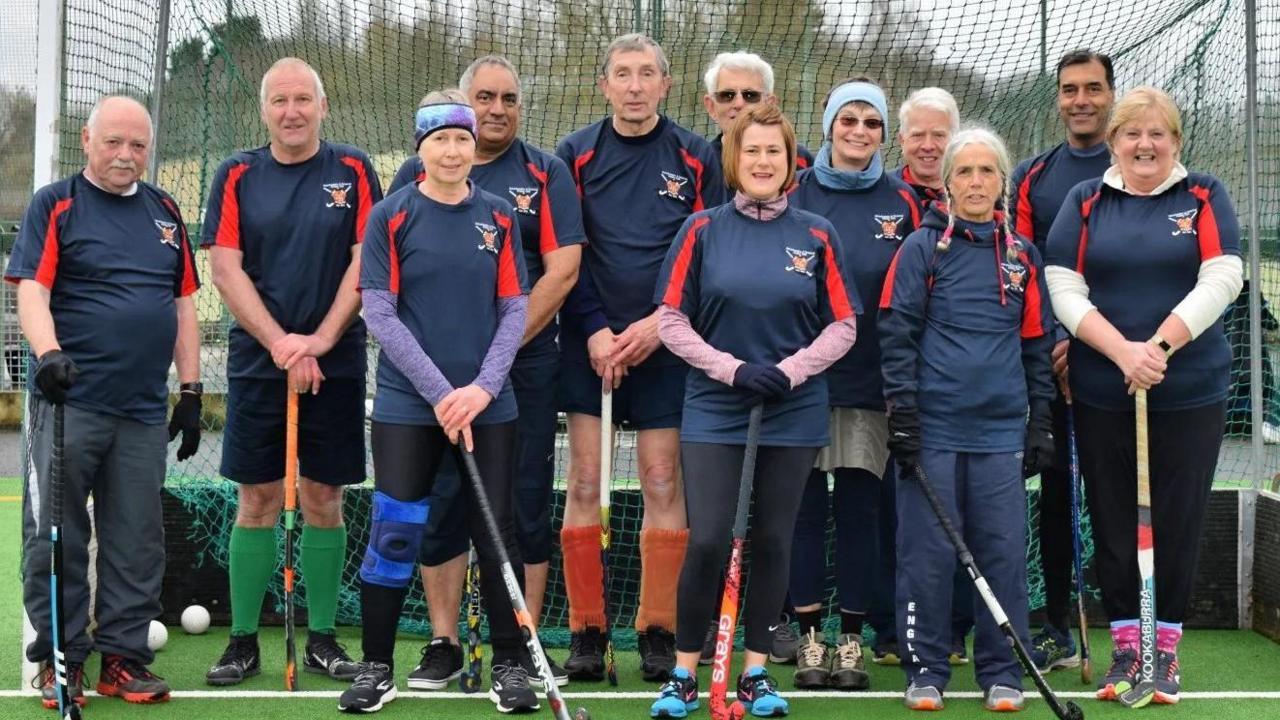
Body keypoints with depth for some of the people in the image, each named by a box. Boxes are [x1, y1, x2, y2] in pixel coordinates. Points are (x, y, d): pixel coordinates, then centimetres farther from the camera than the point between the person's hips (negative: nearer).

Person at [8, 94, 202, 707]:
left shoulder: (164, 211, 15)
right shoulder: (56, 205, 2)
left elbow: (183, 304, 17)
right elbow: (31, 290, -9)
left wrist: (191, 390, 12)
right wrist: (48, 352, -27)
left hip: (144, 409, 4)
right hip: (69, 403, -4)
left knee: (137, 542, 6)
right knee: (56, 536, -1)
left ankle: (124, 656, 15)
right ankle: (60, 658, 10)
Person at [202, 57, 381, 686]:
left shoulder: (353, 171, 4)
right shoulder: (237, 175, 5)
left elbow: (365, 262, -2)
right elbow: (225, 267, -1)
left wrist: (320, 339, -13)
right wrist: (280, 343, -11)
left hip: (336, 365, 0)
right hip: (256, 362, 0)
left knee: (323, 501, 5)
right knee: (255, 503, 2)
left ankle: (322, 638, 14)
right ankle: (243, 641, 9)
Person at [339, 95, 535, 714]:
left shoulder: (499, 216, 6)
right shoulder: (391, 215, -1)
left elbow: (515, 308, 4)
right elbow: (379, 312, -6)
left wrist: (483, 388, -9)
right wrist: (439, 392, -12)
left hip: (487, 403, 2)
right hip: (407, 403, -2)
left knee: (497, 532, 4)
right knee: (394, 533, -1)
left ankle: (509, 666, 16)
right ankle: (377, 668, 13)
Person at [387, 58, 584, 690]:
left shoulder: (546, 174, 5)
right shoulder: (417, 174, 8)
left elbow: (562, 269, -3)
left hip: (527, 363, -1)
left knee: (527, 503, 2)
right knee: (440, 501, 2)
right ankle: (443, 645, 12)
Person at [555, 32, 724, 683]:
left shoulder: (696, 157, 4)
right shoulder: (575, 154, 5)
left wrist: (662, 322, -9)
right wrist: (594, 329, -8)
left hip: (665, 344, 0)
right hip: (589, 342, 0)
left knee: (662, 484, 0)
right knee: (584, 483, -1)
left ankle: (658, 631, 9)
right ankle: (585, 630, 7)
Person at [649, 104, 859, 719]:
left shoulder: (816, 235, 4)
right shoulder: (702, 230, 1)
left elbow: (843, 325, 4)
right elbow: (671, 320, -1)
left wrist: (791, 369, -11)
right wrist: (733, 368, -12)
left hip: (795, 413, 2)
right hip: (714, 411, -1)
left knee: (772, 542, 6)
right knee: (707, 543, -8)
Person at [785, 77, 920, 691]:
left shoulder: (902, 203, 5)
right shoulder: (794, 196, 3)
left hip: (872, 382, 1)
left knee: (860, 507, 4)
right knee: (806, 505, 3)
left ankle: (851, 640, 14)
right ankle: (809, 636, 12)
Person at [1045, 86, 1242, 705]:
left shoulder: (1204, 197, 4)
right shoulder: (1085, 201, 5)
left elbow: (1221, 280, -7)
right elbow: (1064, 290, -3)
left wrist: (1160, 345, -19)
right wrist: (1122, 351, -17)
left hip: (1190, 393, -1)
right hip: (1101, 395, 1)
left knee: (1177, 521, 4)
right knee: (1112, 520, 6)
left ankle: (1166, 647, 16)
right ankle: (1125, 646, 16)